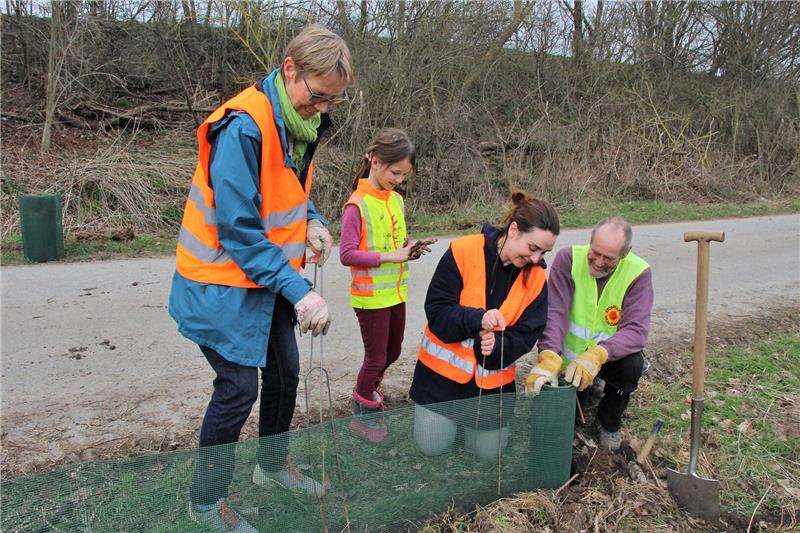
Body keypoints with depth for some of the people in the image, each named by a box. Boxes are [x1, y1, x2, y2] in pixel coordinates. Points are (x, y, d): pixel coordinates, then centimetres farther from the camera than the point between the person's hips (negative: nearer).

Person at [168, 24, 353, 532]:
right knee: (239, 387, -3)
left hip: (269, 279, 9)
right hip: (224, 283, -8)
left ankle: (273, 464, 41)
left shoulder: (301, 123, 2)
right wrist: (299, 291, -29)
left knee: (284, 374, 17)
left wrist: (313, 221, -4)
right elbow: (238, 228, -27)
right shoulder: (244, 127, -26)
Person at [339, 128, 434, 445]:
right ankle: (363, 415, 26)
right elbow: (347, 254, -21)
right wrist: (389, 257, -23)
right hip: (371, 296, -7)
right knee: (376, 357, 5)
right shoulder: (357, 205, -17)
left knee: (392, 351, 21)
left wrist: (409, 250, -3)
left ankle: (366, 389, 47)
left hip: (395, 293, 7)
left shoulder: (396, 200, 6)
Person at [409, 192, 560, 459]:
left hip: (492, 379, 2)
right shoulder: (463, 251, -19)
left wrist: (497, 345, -30)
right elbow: (436, 311, -19)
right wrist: (477, 319, -36)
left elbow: (525, 336, -8)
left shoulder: (536, 278, -9)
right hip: (444, 368, -2)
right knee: (432, 447, 4)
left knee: (488, 452, 8)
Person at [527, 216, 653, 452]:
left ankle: (608, 423, -1)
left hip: (609, 356, 0)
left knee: (632, 364, -32)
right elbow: (555, 312, -27)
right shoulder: (568, 258, -18)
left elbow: (636, 329, -27)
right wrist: (549, 357, -44)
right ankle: (583, 392, 28)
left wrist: (598, 354, -46)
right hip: (569, 356, 0)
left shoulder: (638, 273, -18)